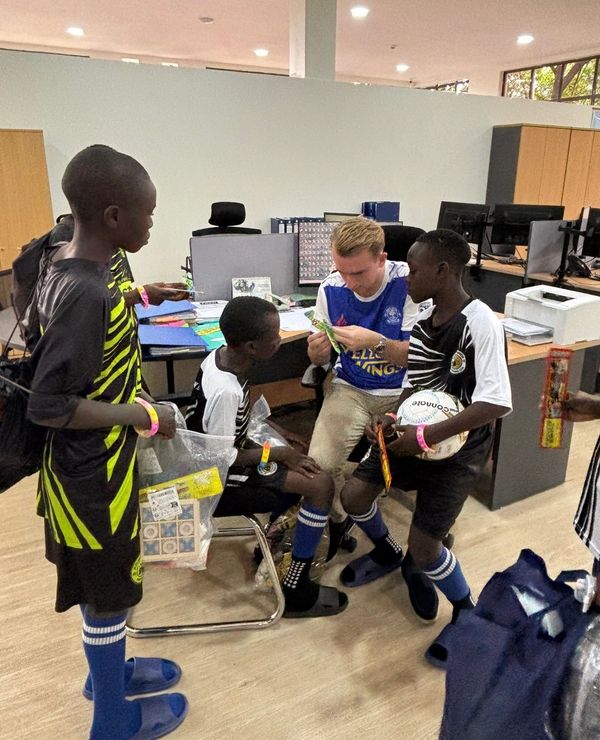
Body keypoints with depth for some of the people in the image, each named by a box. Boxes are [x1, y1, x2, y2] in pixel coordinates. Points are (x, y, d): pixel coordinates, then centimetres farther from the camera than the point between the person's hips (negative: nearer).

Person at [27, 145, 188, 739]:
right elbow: (47, 405, -28)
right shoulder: (87, 294, -29)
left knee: (101, 586, 26)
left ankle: (107, 671, 50)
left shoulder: (68, 266, 0)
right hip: (93, 471, -9)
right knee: (108, 594, 12)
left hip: (88, 463, 9)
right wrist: (141, 415, -21)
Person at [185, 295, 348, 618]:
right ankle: (295, 591, -1)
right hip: (220, 472, -9)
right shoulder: (226, 392, -35)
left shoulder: (219, 355, -9)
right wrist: (278, 453, -16)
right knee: (321, 484, -13)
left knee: (301, 464, 18)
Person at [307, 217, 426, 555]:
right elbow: (320, 359, 7)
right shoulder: (331, 289, -4)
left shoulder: (409, 283, -15)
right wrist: (317, 350, -18)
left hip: (402, 391, -2)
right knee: (319, 463, -20)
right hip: (351, 388, 2)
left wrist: (375, 342, -31)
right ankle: (339, 519, 16)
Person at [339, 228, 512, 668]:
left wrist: (424, 437, -28)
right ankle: (390, 554, 33)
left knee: (424, 548, -9)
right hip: (416, 434, 7)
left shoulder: (480, 322, -23)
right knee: (354, 496, 1)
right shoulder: (425, 319, 1)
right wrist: (389, 417, -9)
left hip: (458, 447, -7)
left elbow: (496, 403, -29)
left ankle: (468, 613, 23)